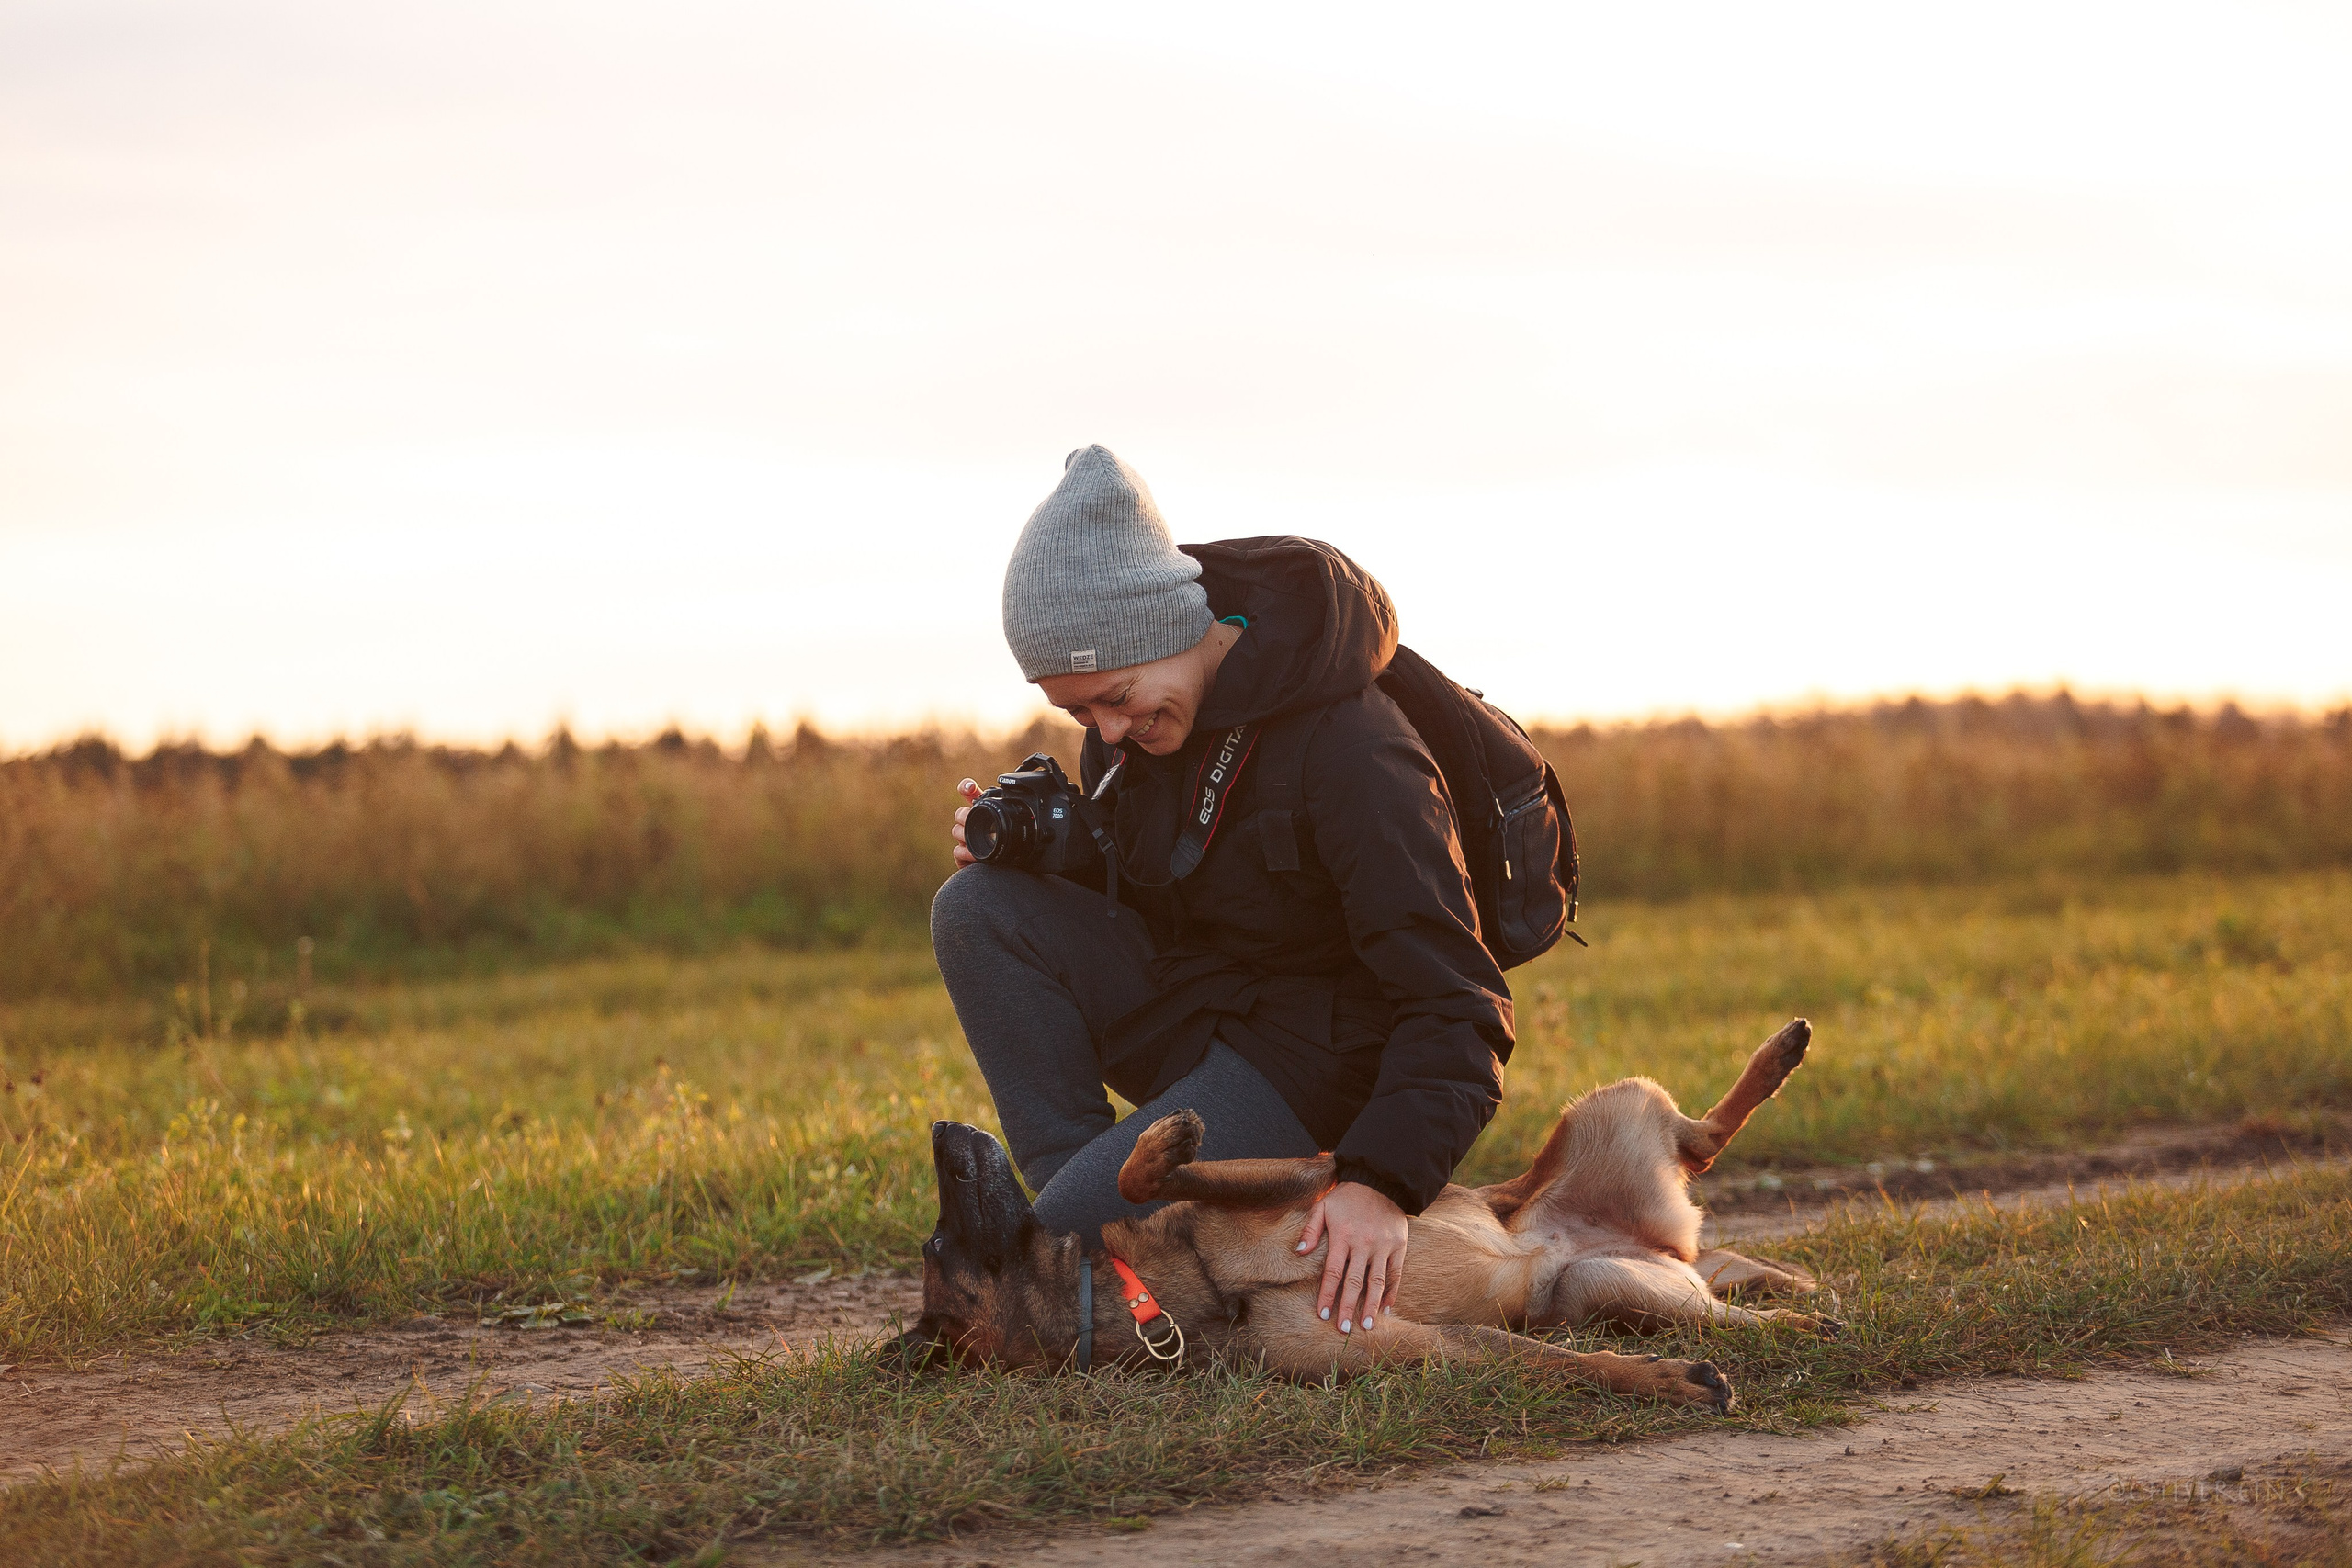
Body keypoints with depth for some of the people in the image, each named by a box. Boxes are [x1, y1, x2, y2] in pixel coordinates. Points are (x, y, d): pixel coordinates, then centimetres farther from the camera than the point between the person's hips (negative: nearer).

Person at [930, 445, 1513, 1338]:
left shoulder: (1354, 755, -26)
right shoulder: (1131, 710, -3)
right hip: (1176, 1010, 8)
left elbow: (1458, 1013, -28)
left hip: (1297, 1062, -8)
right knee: (976, 908, -16)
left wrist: (1383, 1181, -42)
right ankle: (1080, 1190, -12)